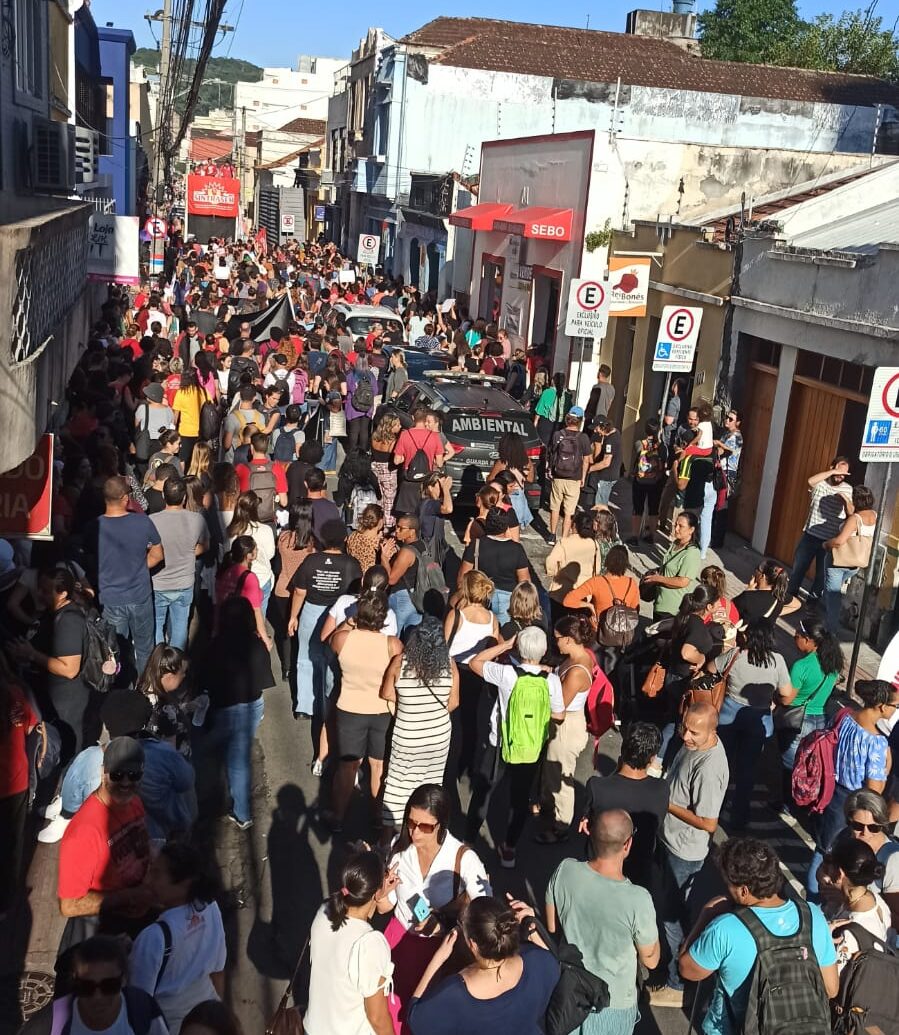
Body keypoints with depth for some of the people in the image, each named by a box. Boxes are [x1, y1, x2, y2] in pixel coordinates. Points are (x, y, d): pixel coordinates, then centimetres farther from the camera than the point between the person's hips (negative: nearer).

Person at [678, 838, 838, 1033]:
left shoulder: (725, 931, -31)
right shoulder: (813, 915, -19)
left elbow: (687, 970, -12)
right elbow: (831, 989, -7)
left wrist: (706, 916, -5)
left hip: (735, 1029, -3)